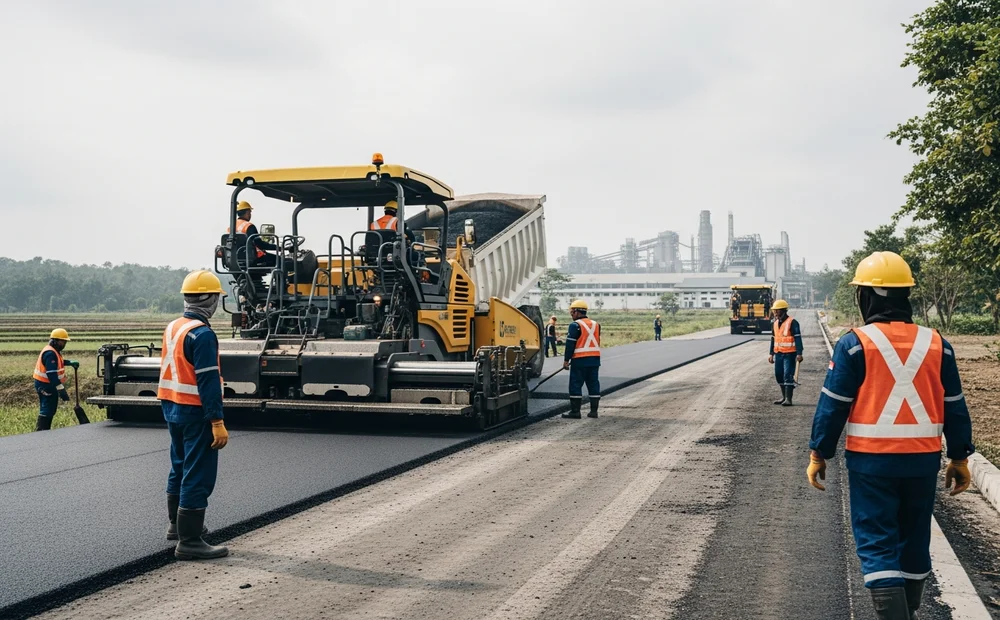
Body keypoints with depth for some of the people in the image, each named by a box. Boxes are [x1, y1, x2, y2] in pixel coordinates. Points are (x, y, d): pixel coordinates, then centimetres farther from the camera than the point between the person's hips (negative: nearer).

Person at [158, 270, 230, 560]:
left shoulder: (173, 327, 8)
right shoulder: (202, 334, -19)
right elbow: (208, 382, -23)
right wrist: (217, 422, -22)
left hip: (172, 408, 10)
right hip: (195, 413, -10)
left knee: (180, 467, 23)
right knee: (198, 476, -5)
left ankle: (177, 524, 38)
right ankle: (189, 542, -3)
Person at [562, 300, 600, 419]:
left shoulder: (575, 325, -9)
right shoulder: (596, 324, 13)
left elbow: (570, 344, -11)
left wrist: (566, 360, -6)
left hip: (580, 360, -7)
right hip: (595, 359, 7)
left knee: (575, 385, -1)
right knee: (593, 384, 9)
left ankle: (575, 411, -2)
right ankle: (593, 411, 10)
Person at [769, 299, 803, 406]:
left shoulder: (792, 322, -10)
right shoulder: (775, 323, 13)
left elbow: (798, 338, -13)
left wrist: (799, 353, -19)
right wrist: (771, 353, 19)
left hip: (789, 354, -8)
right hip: (778, 353, 8)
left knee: (788, 376, -10)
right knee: (779, 375, 10)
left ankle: (788, 399, -8)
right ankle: (784, 397, 21)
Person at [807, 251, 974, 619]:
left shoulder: (854, 344, -9)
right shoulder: (936, 344, 2)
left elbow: (833, 406, -8)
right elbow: (954, 408, 8)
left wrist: (818, 454, 1)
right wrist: (960, 457, 17)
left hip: (871, 459, -4)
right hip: (923, 460, 4)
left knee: (877, 545, 1)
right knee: (913, 541, 19)